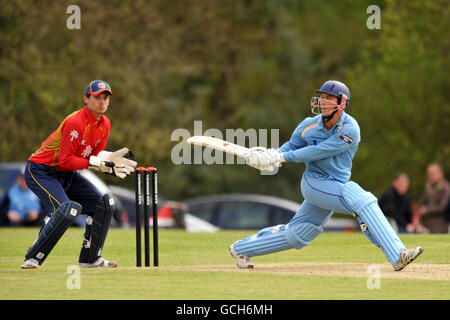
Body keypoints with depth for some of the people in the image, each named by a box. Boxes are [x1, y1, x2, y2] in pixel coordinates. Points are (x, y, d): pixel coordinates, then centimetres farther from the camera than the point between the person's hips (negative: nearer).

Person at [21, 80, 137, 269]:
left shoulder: (104, 124, 2)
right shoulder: (75, 122, -25)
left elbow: (96, 156, 8)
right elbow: (65, 160, -27)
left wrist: (110, 167, -12)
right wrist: (95, 163, -26)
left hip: (68, 175, 9)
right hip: (41, 171, -9)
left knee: (103, 204, 6)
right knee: (68, 209, -30)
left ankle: (90, 258, 16)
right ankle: (33, 259, -24)